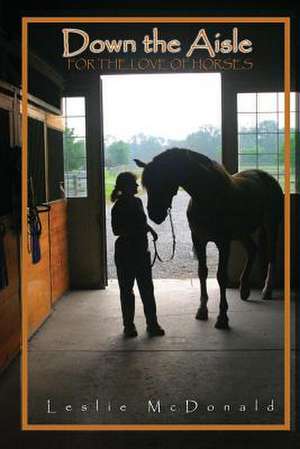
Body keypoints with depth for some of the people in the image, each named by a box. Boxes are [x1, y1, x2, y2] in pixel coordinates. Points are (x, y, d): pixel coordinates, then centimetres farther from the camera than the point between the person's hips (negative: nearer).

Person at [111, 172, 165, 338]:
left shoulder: (137, 202, 9)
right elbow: (116, 230, -16)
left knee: (147, 288, 7)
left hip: (141, 251, 6)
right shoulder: (119, 206, -11)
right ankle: (129, 325, 14)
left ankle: (152, 324, 14)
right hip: (125, 252, -6)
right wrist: (134, 230, -25)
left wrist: (150, 229, 5)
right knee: (126, 289, 5)